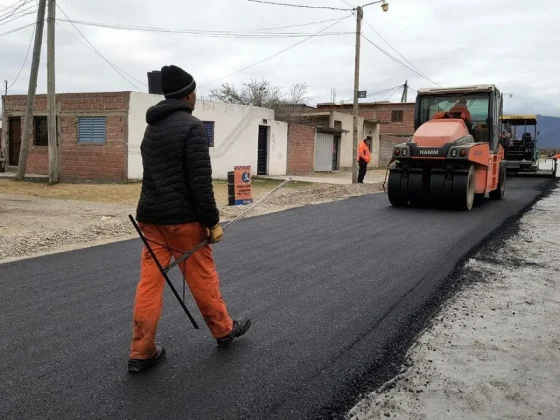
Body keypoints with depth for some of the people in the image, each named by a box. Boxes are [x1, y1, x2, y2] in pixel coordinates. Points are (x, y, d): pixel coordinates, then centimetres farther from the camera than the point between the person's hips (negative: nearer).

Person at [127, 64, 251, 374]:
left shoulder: (151, 128, 15)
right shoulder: (192, 127, -12)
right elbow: (200, 181, -18)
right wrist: (212, 221, -12)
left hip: (150, 216, 7)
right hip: (182, 218, -7)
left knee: (150, 280, 6)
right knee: (202, 277, 8)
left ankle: (141, 352, 9)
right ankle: (224, 330, 27)